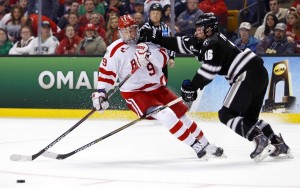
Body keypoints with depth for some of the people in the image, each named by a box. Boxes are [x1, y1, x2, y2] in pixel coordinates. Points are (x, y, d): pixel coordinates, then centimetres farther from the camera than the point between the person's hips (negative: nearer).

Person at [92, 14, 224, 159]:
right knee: (165, 115, -25)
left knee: (182, 114, 12)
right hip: (135, 93, -6)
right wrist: (100, 93, -19)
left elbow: (163, 60, -12)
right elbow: (106, 72, -9)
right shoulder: (115, 50, -11)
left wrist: (149, 53, -31)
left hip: (157, 87, 6)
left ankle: (205, 145, 28)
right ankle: (196, 146, -17)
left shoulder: (146, 42, 0)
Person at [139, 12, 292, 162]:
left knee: (226, 114, -8)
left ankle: (259, 140, -20)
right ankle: (279, 145, 13)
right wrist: (157, 38, 22)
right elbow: (182, 44, 24)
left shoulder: (213, 43, -9)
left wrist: (192, 87, -16)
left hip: (249, 75, -10)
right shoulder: (205, 42, 20)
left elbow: (209, 69, -19)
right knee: (249, 117, 20)